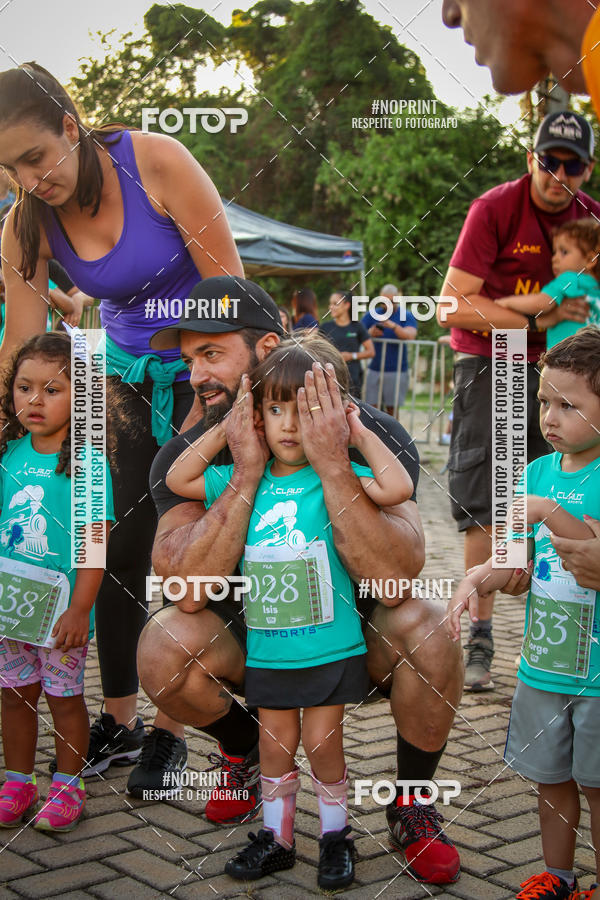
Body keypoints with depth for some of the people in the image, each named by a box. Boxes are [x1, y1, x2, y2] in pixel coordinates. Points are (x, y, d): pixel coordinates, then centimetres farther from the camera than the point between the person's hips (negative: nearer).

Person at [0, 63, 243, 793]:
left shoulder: (155, 161, -22)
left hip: (208, 368, -4)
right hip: (128, 375, 4)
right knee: (117, 549, 2)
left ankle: (169, 731, 12)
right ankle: (118, 722, 18)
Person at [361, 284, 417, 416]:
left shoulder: (406, 316, 4)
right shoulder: (371, 315, 11)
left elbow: (410, 336, -15)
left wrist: (394, 326, -30)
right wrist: (370, 334, -18)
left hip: (397, 371, -2)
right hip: (374, 369, 2)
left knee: (392, 409, -1)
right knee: (370, 407, -4)